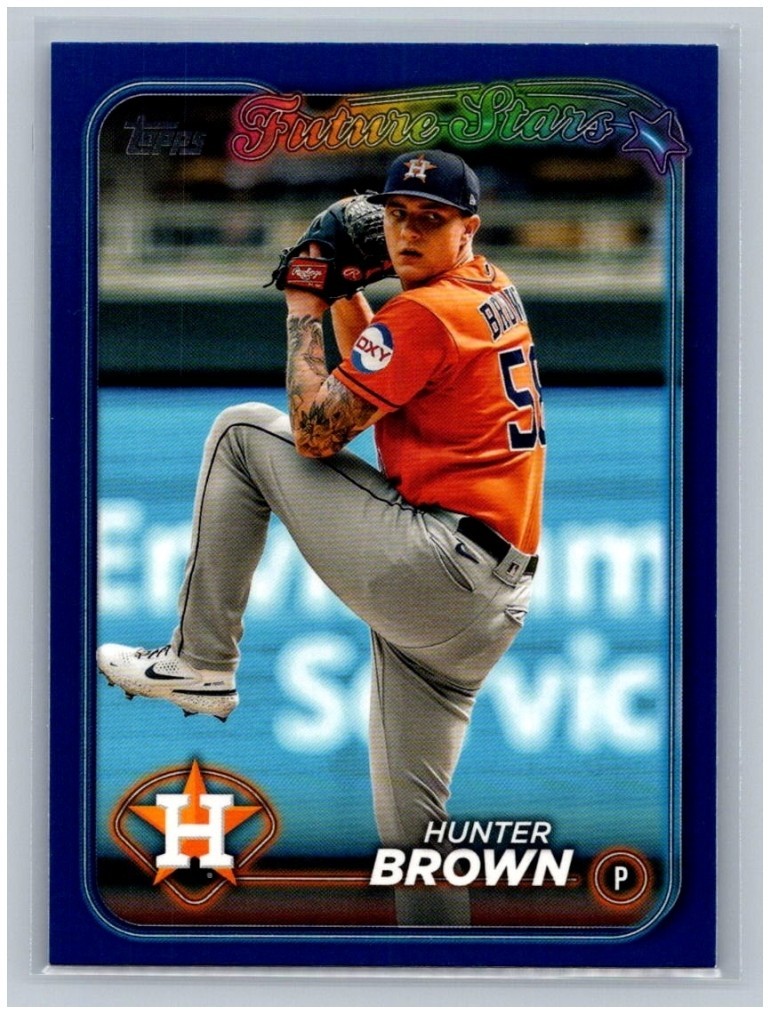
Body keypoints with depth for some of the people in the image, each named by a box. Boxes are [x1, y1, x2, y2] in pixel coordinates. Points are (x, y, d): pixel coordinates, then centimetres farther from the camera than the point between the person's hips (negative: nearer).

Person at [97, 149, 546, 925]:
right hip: (490, 606, 9)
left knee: (245, 431, 2)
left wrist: (303, 312, 1)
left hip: (434, 566, -9)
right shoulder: (493, 290, 17)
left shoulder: (426, 312, -11)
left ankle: (201, 663, 3)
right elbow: (374, 377, 29)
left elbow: (316, 430, -10)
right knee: (411, 826, 16)